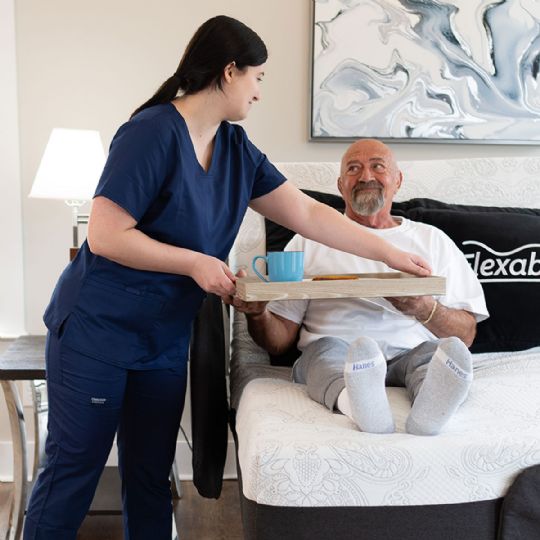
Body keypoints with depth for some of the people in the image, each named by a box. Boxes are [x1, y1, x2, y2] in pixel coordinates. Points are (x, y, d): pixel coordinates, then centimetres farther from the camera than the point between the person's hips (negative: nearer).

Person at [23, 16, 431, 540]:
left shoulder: (238, 149, 4)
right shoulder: (153, 132, -18)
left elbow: (308, 213, 5)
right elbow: (104, 236, -21)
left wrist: (390, 253, 4)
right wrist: (195, 263, -18)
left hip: (165, 338, 7)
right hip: (96, 332, -6)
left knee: (151, 477, 12)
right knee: (72, 471, 5)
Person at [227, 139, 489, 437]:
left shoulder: (432, 239, 22)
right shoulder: (309, 240, 19)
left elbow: (465, 335, 13)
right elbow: (279, 340, 13)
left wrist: (425, 309, -9)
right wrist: (257, 313, -10)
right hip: (331, 360, -1)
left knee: (441, 351, -29)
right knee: (327, 347, -32)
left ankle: (430, 407, -58)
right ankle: (359, 404, -60)